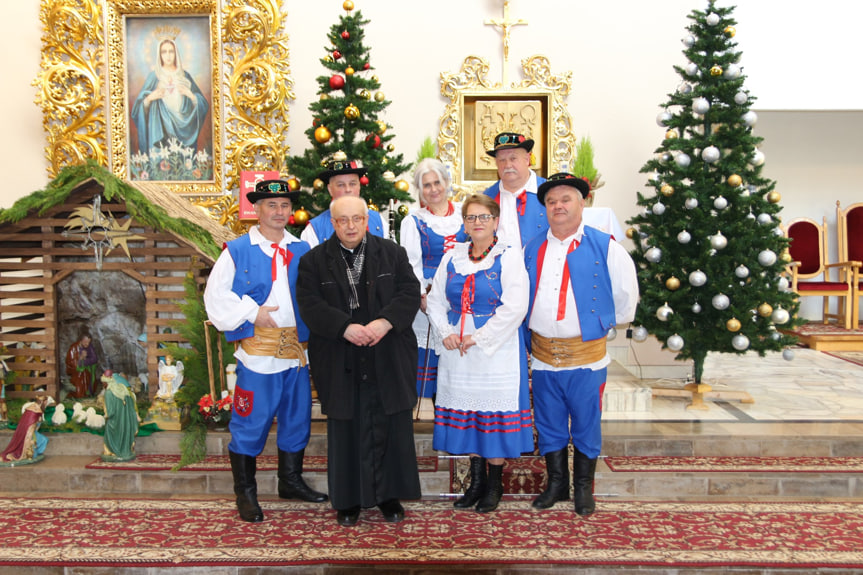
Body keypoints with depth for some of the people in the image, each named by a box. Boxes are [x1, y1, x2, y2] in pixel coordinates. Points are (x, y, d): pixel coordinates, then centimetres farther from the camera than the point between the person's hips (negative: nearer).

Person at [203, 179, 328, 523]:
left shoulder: (302, 250, 10)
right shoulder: (237, 250, 0)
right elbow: (216, 296, -4)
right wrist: (252, 312, -11)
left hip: (297, 348, 4)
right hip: (257, 350, -4)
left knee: (297, 417, 14)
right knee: (251, 421, 1)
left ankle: (291, 481, 32)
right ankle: (245, 492, 17)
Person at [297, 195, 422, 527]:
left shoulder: (393, 253, 7)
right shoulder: (314, 260, 3)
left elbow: (410, 292, -1)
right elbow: (309, 304, -6)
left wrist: (386, 321, -18)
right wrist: (345, 327, -20)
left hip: (388, 360, 1)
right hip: (339, 363, -1)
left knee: (390, 429, 6)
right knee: (346, 430, 8)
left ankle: (388, 494, 22)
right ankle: (348, 500, 22)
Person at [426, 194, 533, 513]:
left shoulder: (509, 257, -5)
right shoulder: (452, 258, 10)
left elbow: (515, 307, -15)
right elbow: (435, 301, 11)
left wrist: (478, 338, -15)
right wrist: (445, 333, -5)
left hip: (496, 351, -4)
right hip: (457, 352, 5)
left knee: (495, 416, 2)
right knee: (465, 412, 10)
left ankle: (495, 484, 18)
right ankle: (477, 480, 25)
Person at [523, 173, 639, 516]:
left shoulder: (605, 246, -3)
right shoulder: (532, 250, 8)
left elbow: (626, 292, 6)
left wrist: (612, 323, 13)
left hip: (586, 355, -3)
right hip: (543, 355, 3)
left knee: (586, 424, 7)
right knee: (549, 424, 12)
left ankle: (583, 488, 24)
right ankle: (556, 483, 29)